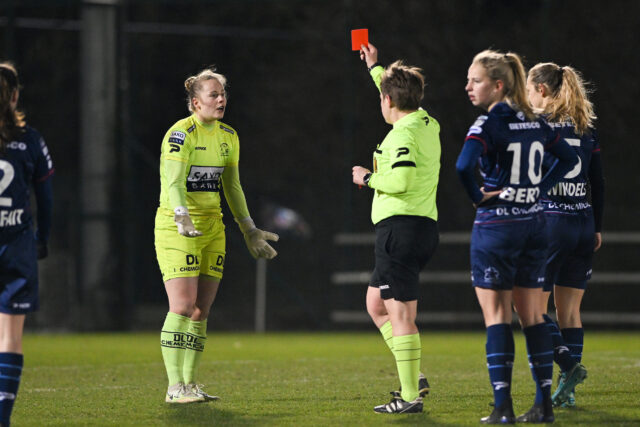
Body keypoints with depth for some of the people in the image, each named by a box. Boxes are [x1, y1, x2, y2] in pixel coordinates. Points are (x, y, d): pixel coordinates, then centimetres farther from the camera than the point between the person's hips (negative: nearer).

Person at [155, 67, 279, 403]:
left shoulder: (228, 136, 11)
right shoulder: (181, 134, -12)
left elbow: (232, 187, 20)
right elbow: (173, 183, -22)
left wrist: (249, 230, 20)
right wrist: (182, 218, -37)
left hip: (212, 226, 7)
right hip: (177, 227, -7)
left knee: (201, 310, 5)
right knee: (183, 306, -13)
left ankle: (190, 383, 9)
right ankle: (175, 387, -13)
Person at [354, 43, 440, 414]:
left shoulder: (403, 133, -13)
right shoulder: (429, 125, 14)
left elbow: (402, 179, -26)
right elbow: (402, 94, 35)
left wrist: (369, 178, -8)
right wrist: (375, 67, 46)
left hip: (401, 226, -10)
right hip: (425, 227, 10)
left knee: (401, 313, -9)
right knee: (376, 303, 19)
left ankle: (410, 396, -12)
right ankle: (414, 377, 11)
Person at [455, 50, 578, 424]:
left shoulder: (489, 123, -13)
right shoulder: (535, 122, 8)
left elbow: (465, 165, -28)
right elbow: (569, 158, 18)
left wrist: (476, 197, -11)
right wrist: (539, 188, 11)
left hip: (496, 226, -6)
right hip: (534, 223, 6)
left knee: (497, 316, -2)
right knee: (532, 315, 10)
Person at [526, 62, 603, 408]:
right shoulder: (585, 128, 9)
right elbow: (598, 182, 11)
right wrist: (597, 229, 18)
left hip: (549, 221, -6)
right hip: (583, 223, 6)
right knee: (569, 310, 9)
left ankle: (568, 364, -15)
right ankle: (567, 389, 7)